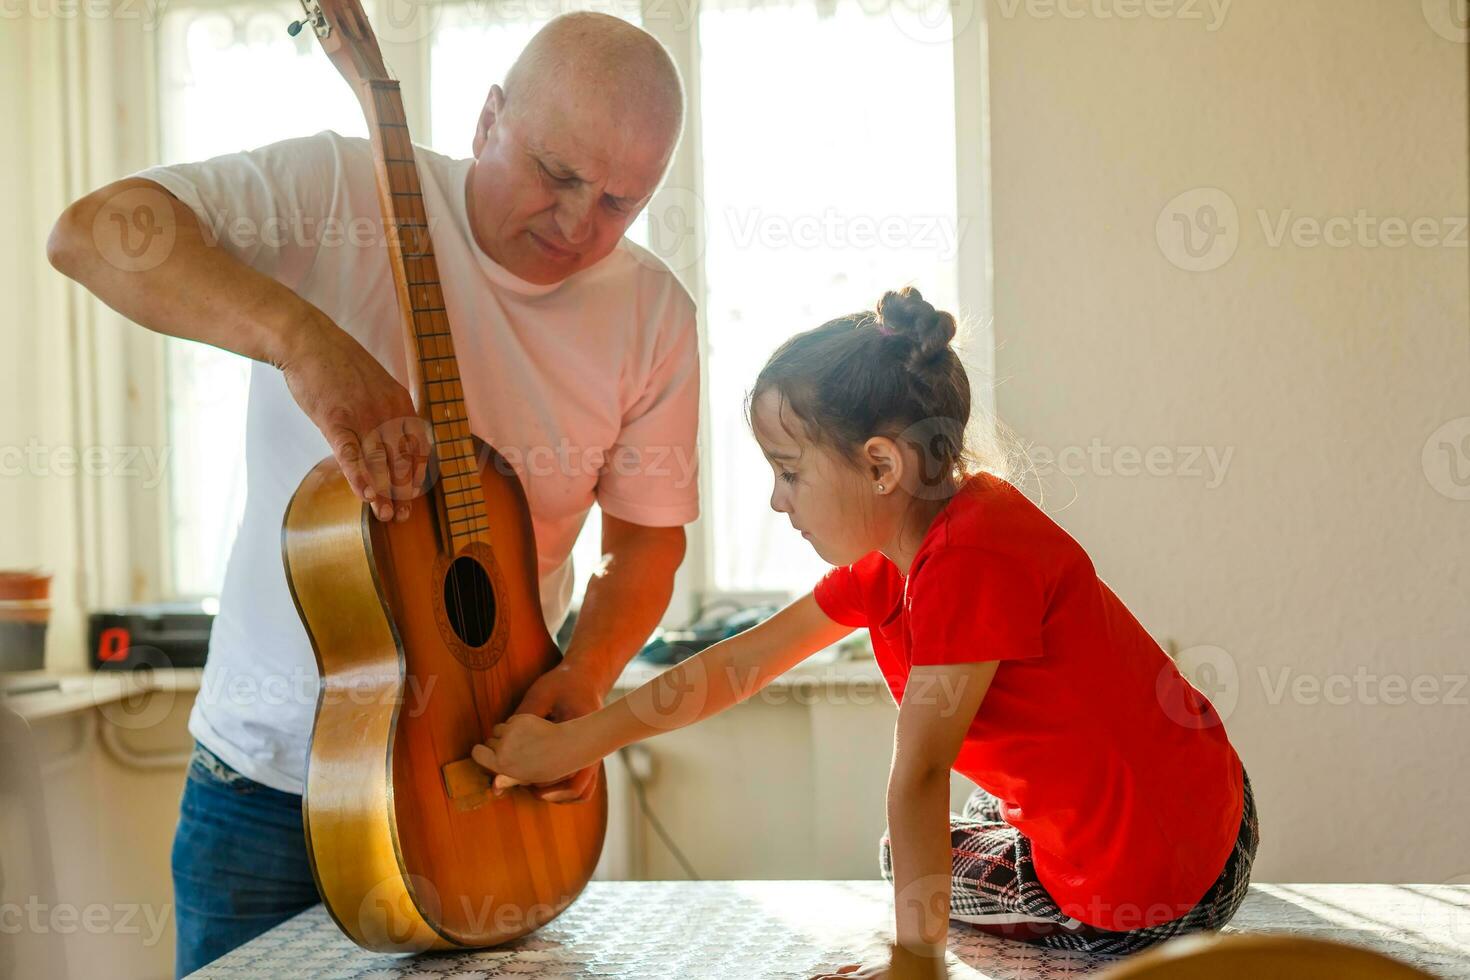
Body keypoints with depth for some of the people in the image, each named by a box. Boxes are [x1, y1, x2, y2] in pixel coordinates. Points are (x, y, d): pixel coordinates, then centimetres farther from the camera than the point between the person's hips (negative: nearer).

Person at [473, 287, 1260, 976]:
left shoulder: (973, 559, -27)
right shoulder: (888, 556, 3)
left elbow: (917, 773, -26)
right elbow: (743, 662, 7)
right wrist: (570, 742, 8)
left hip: (1161, 888, -8)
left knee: (908, 862, 13)